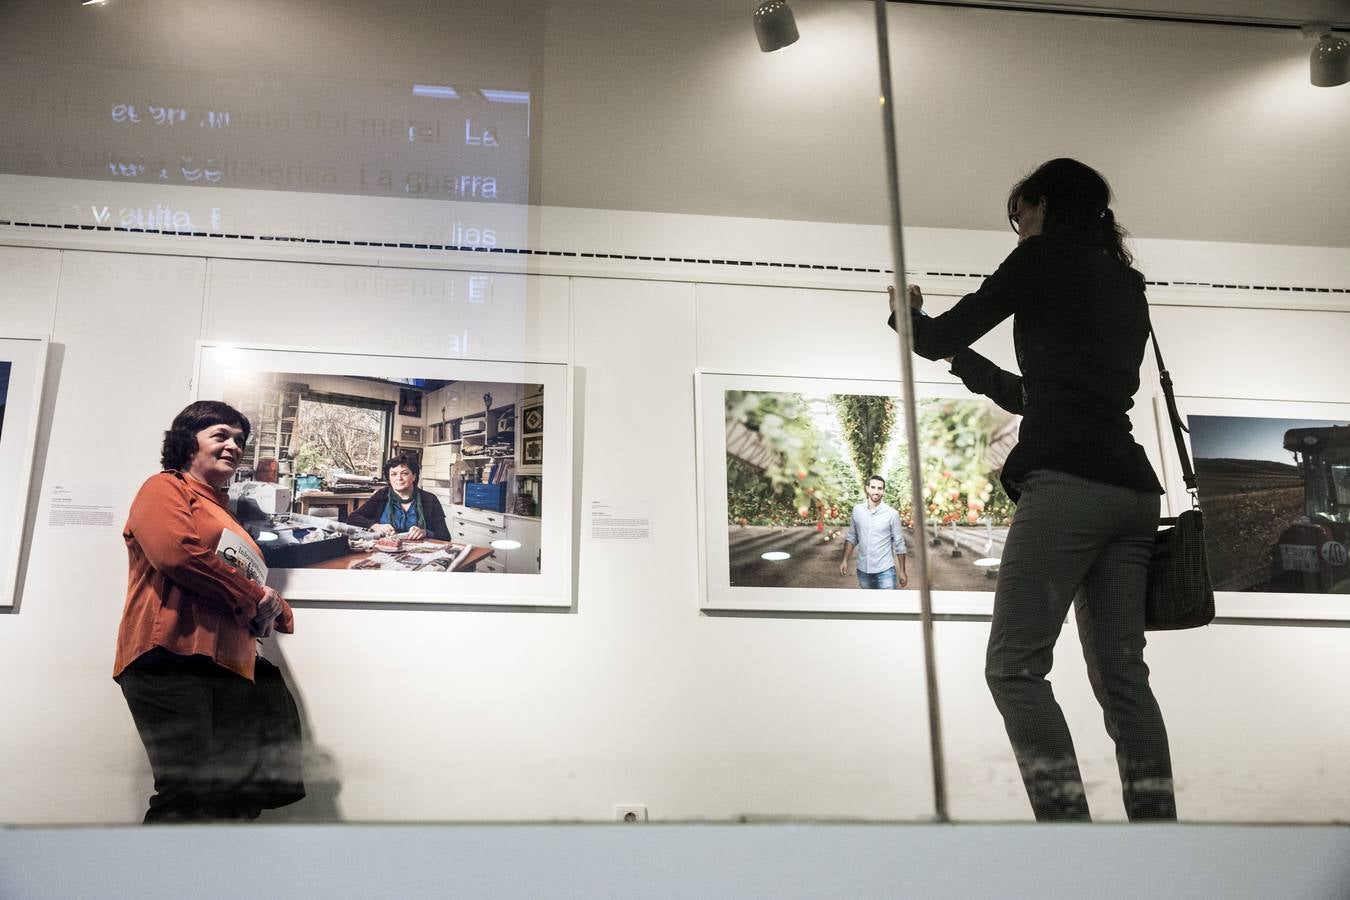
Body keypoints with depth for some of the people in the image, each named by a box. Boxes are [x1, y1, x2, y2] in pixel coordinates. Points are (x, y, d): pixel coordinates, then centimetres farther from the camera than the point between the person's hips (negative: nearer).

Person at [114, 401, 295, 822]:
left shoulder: (227, 515, 30)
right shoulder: (165, 488, 8)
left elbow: (251, 582, 35)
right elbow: (177, 551, -12)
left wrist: (272, 608, 8)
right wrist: (254, 597, -4)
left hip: (229, 668, 8)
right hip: (171, 658, -8)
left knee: (238, 796, 0)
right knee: (188, 790, -19)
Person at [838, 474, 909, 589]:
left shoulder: (892, 514, -7)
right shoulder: (857, 510, 2)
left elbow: (899, 544, -2)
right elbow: (851, 537, 11)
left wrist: (902, 571, -2)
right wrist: (845, 560, 2)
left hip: (885, 570, -3)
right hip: (863, 570, 3)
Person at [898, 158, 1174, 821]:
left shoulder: (1047, 255, 3)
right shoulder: (1127, 283, 25)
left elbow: (940, 337, 9)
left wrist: (908, 314, 30)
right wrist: (965, 363, 40)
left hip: (1066, 484, -8)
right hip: (1131, 490, 8)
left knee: (1014, 666, -7)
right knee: (1120, 675, 6)